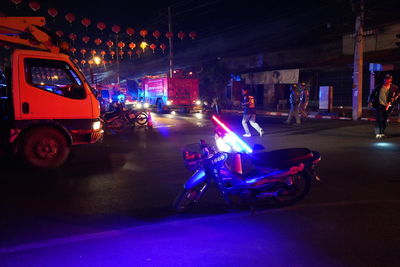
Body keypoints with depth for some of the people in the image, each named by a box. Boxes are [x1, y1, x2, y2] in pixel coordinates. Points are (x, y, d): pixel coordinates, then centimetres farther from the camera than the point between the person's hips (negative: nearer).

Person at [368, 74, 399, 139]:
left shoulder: (394, 88, 2)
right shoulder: (379, 87, 0)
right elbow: (372, 94, 6)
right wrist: (370, 101, -3)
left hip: (387, 106, 2)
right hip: (379, 105, -2)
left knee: (385, 120, 10)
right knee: (379, 119, -11)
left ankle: (382, 133, 24)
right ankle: (377, 133, -12)